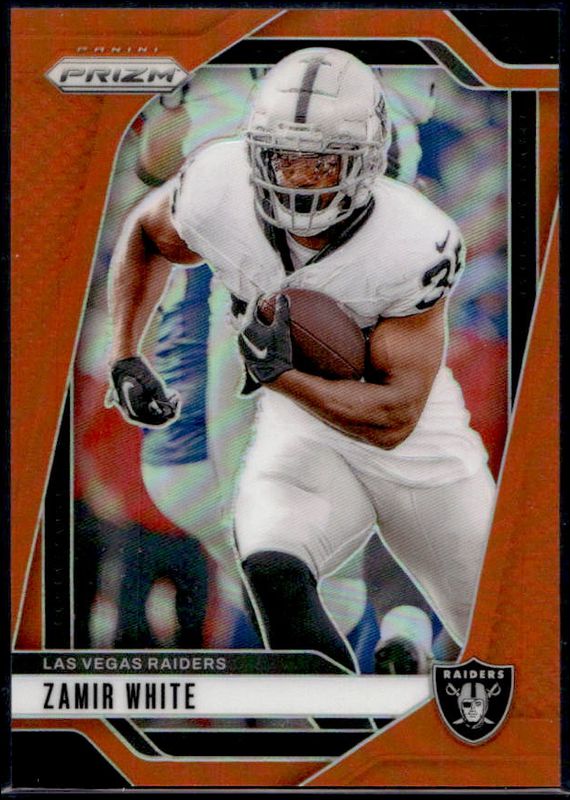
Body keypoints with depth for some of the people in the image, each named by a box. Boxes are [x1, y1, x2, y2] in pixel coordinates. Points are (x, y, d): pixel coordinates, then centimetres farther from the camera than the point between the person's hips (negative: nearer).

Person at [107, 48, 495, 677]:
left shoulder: (413, 247, -29)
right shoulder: (220, 192, -21)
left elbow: (393, 418, -24)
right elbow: (147, 234, 4)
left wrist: (280, 376, -35)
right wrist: (126, 355, -6)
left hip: (419, 445, -1)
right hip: (302, 434, 2)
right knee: (273, 570, -32)